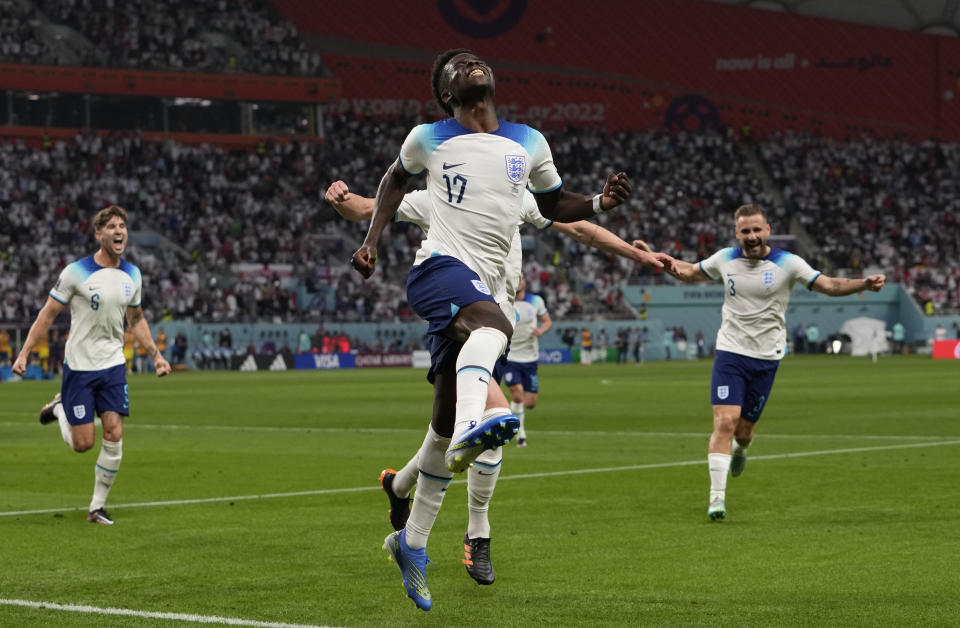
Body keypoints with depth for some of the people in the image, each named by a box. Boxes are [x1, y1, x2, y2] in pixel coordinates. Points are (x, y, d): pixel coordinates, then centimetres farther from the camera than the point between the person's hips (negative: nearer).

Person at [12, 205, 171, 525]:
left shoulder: (132, 274, 4)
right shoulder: (76, 272, -12)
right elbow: (47, 314, -5)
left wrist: (156, 355, 13)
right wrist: (24, 353, -10)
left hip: (113, 365, 4)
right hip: (79, 365, -4)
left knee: (114, 436, -7)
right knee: (82, 443, -3)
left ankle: (97, 507, 6)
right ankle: (60, 408, 30)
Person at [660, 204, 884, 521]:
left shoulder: (787, 263, -5)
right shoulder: (725, 259, 2)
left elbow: (829, 285, -8)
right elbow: (692, 272, 19)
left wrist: (865, 283, -23)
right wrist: (672, 266, -2)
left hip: (766, 358, 0)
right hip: (730, 352, 0)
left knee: (744, 430, 5)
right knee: (725, 422, -15)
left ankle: (740, 451, 45)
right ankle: (717, 498, -12)